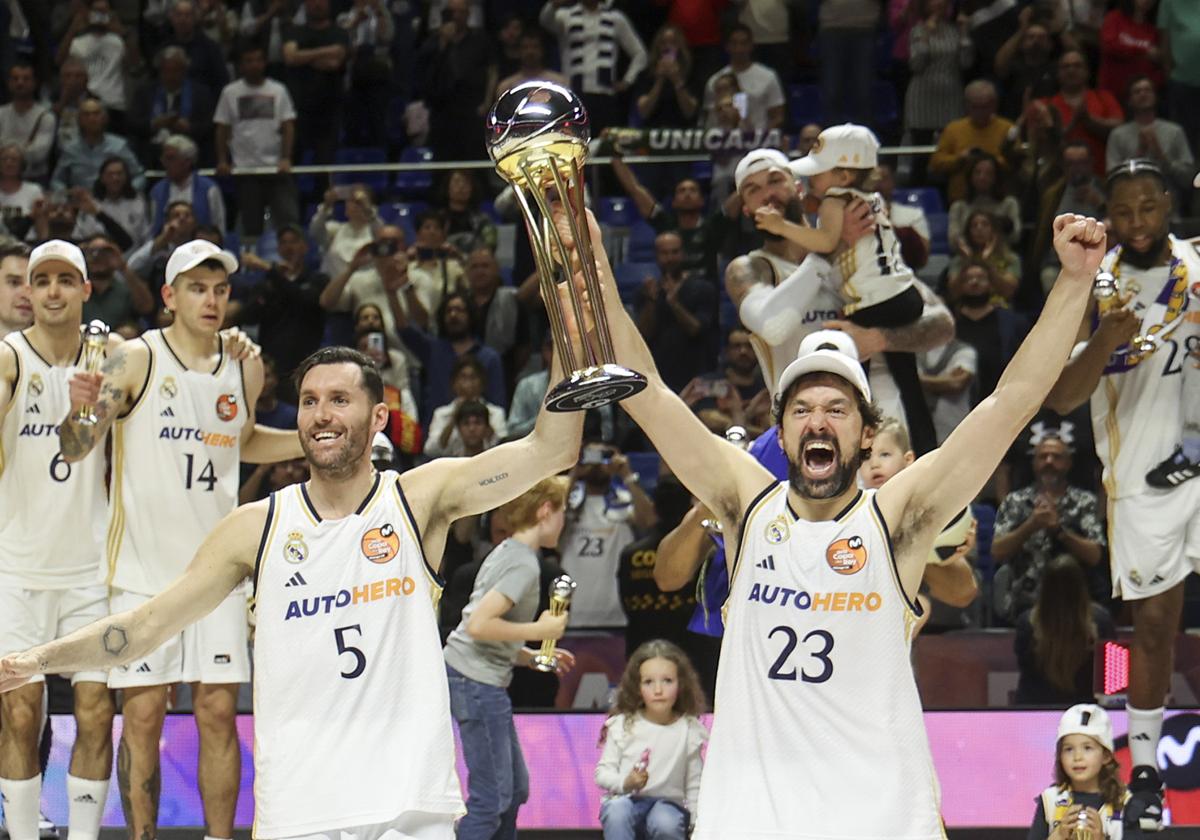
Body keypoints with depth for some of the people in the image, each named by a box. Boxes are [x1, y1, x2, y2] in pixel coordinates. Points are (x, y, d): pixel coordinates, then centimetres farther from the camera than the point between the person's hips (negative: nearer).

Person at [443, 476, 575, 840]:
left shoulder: (505, 552, 17)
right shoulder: (524, 564, -14)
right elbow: (478, 625, -25)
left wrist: (535, 657, 17)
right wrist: (539, 630, -15)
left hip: (470, 676, 11)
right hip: (478, 682, -11)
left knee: (515, 789, 16)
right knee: (491, 796, -10)